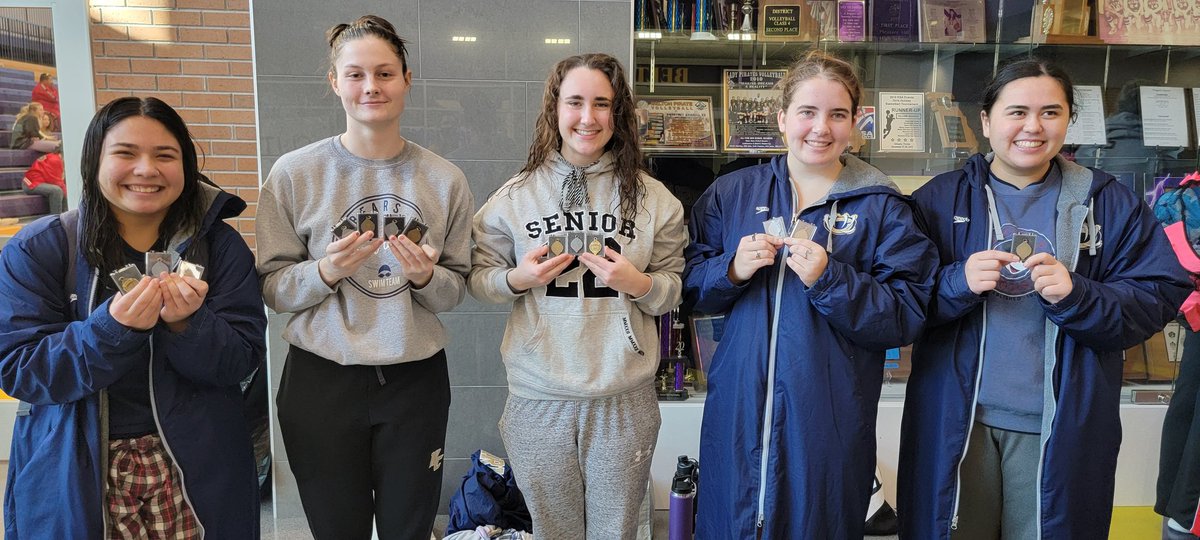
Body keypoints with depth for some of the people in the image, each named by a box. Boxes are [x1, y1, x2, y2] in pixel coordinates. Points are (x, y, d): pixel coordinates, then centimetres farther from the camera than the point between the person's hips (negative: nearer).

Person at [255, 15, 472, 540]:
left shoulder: (444, 179, -1)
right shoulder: (294, 173, -6)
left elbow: (455, 290, 5)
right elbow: (272, 288, -3)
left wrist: (425, 277, -17)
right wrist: (327, 272, -22)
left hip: (416, 378, 1)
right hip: (321, 379, -1)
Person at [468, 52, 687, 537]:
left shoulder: (653, 198, 1)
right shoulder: (515, 195, 1)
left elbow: (673, 292, 6)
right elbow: (478, 280, 7)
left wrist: (638, 283, -15)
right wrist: (518, 279, -13)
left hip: (624, 399, 0)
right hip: (538, 399, 0)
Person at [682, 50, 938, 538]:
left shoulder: (881, 208, -2)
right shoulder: (731, 193, 5)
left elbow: (906, 318, -8)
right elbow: (690, 286, 7)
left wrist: (829, 278, -21)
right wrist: (733, 270, -13)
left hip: (830, 420, -2)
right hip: (738, 410, 2)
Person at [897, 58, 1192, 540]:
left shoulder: (1111, 204, 4)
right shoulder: (940, 199, 1)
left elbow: (1158, 299, -1)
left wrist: (1077, 296, -18)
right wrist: (957, 284, -21)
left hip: (1063, 424, 1)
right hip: (955, 418, 0)